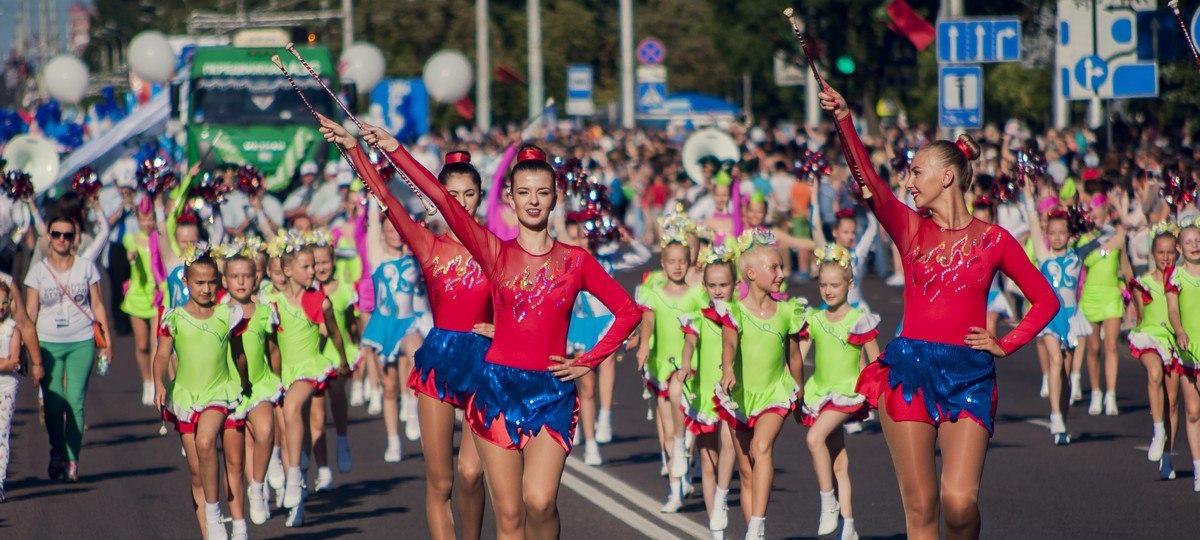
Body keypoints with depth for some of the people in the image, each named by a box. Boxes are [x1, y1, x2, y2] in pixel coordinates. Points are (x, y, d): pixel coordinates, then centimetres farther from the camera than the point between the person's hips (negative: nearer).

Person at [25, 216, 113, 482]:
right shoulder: (38, 270, 4)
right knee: (53, 403, -3)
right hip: (48, 343, 0)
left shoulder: (86, 267, 5)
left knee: (75, 402, -7)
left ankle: (72, 459, -1)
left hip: (81, 342, 0)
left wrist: (107, 340, 5)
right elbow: (30, 312, 4)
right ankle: (57, 453, 17)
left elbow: (98, 305, 9)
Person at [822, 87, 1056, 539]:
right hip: (910, 369, 2)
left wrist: (1006, 344, 2)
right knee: (919, 504, -1)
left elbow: (1045, 300, 13)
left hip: (968, 375, -1)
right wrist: (843, 120, -23)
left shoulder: (992, 240, 5)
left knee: (959, 500, -13)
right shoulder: (911, 229, 7)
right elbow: (869, 183, -11)